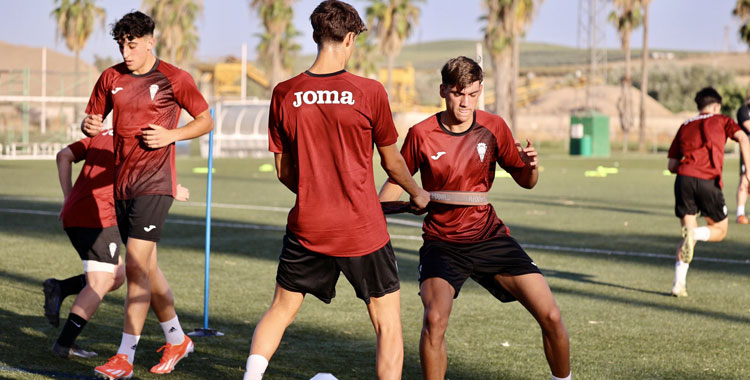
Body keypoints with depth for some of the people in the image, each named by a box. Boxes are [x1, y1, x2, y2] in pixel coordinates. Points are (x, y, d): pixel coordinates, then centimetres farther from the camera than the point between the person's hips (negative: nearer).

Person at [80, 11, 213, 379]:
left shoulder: (173, 79, -5)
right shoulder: (111, 77, 8)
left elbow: (206, 121, 3)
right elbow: (91, 120, 16)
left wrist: (171, 135, -13)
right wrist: (90, 126, -9)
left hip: (154, 183, -6)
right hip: (121, 180, 6)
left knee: (136, 267, -14)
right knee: (146, 266, 14)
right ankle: (176, 339, 30)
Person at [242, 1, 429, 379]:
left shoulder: (284, 94, -2)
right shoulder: (369, 92, -9)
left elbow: (283, 171, 6)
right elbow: (391, 162, 4)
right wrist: (417, 194, 23)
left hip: (306, 228, 3)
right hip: (363, 230, -3)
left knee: (280, 310, 20)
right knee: (388, 323, 9)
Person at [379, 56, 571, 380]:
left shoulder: (493, 128, -2)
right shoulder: (421, 134, -8)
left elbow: (525, 182, 7)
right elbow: (397, 182, 7)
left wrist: (531, 165, -16)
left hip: (489, 236, 2)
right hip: (441, 241, -2)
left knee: (551, 316, -8)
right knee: (434, 319, -28)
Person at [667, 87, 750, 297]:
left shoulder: (685, 126, 24)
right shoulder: (721, 120, 16)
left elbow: (672, 165, 20)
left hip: (684, 177, 3)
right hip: (708, 181, -3)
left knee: (688, 230, 13)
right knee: (719, 231, 15)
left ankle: (679, 283, -3)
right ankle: (695, 234, -20)